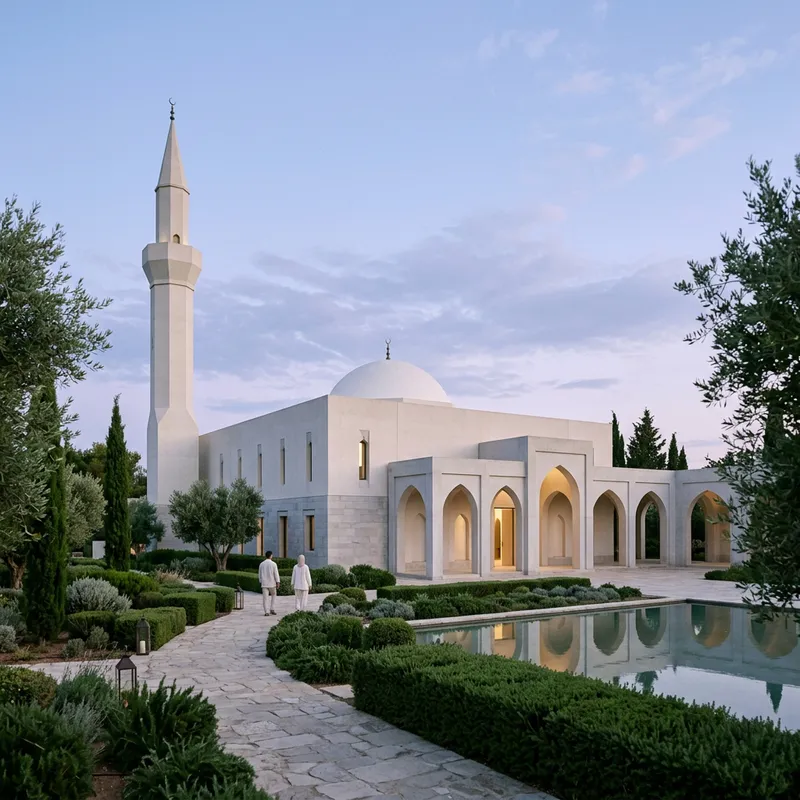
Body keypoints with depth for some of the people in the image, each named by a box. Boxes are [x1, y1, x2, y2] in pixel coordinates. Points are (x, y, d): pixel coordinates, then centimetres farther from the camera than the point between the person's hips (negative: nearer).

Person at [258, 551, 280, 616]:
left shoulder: (261, 564, 3)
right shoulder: (273, 564, -8)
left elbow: (260, 574, 9)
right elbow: (276, 574, -10)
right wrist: (278, 582, -5)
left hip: (264, 584, 2)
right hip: (272, 583, -2)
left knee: (264, 598, 2)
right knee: (273, 595, 18)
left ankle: (265, 612, -2)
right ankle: (272, 609, 10)